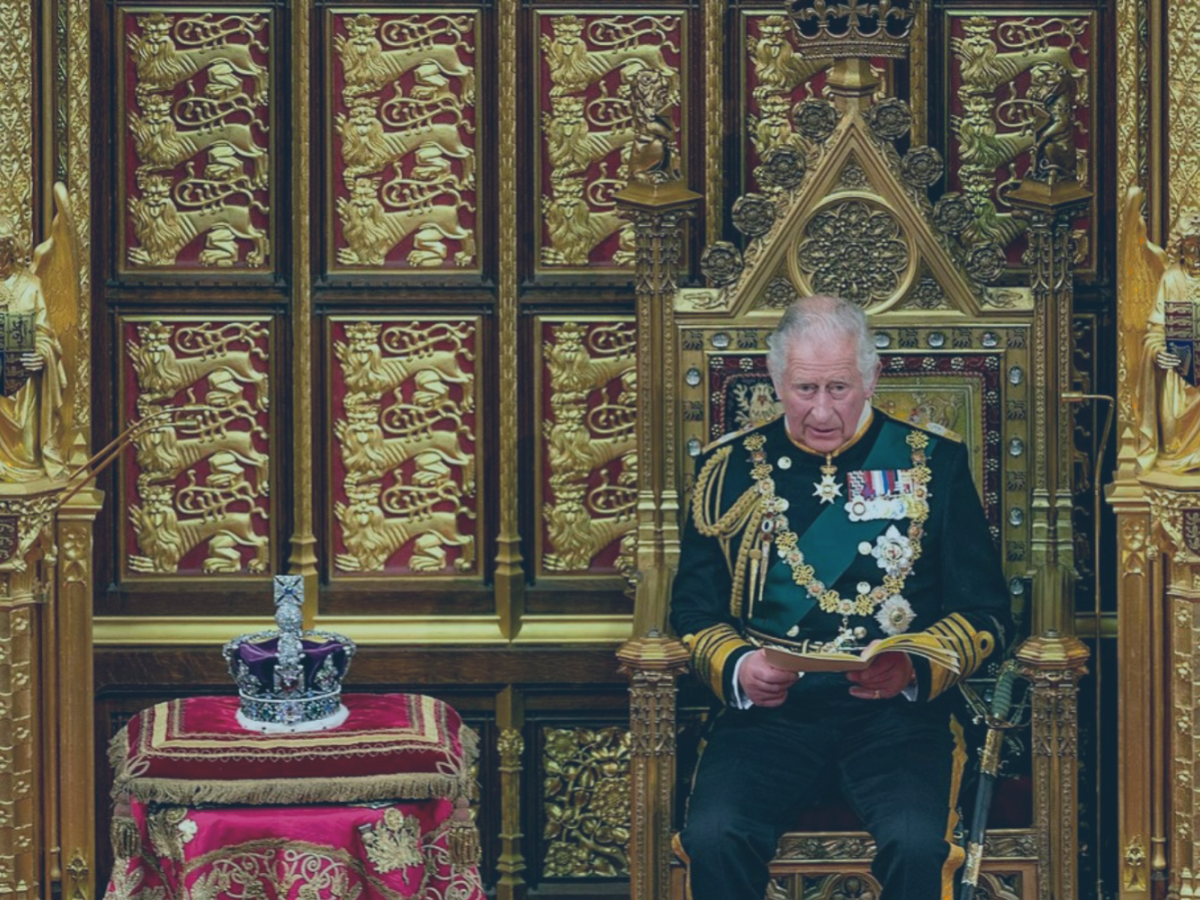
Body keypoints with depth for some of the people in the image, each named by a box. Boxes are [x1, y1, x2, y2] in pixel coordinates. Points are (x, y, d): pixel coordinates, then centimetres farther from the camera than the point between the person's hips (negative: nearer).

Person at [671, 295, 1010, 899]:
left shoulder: (931, 463, 11)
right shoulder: (729, 469, 13)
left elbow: (982, 610, 9)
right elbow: (694, 611, 15)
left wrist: (914, 670, -11)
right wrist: (736, 668, -8)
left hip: (895, 709, -1)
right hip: (768, 708, 1)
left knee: (917, 842, -31)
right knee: (713, 836, -29)